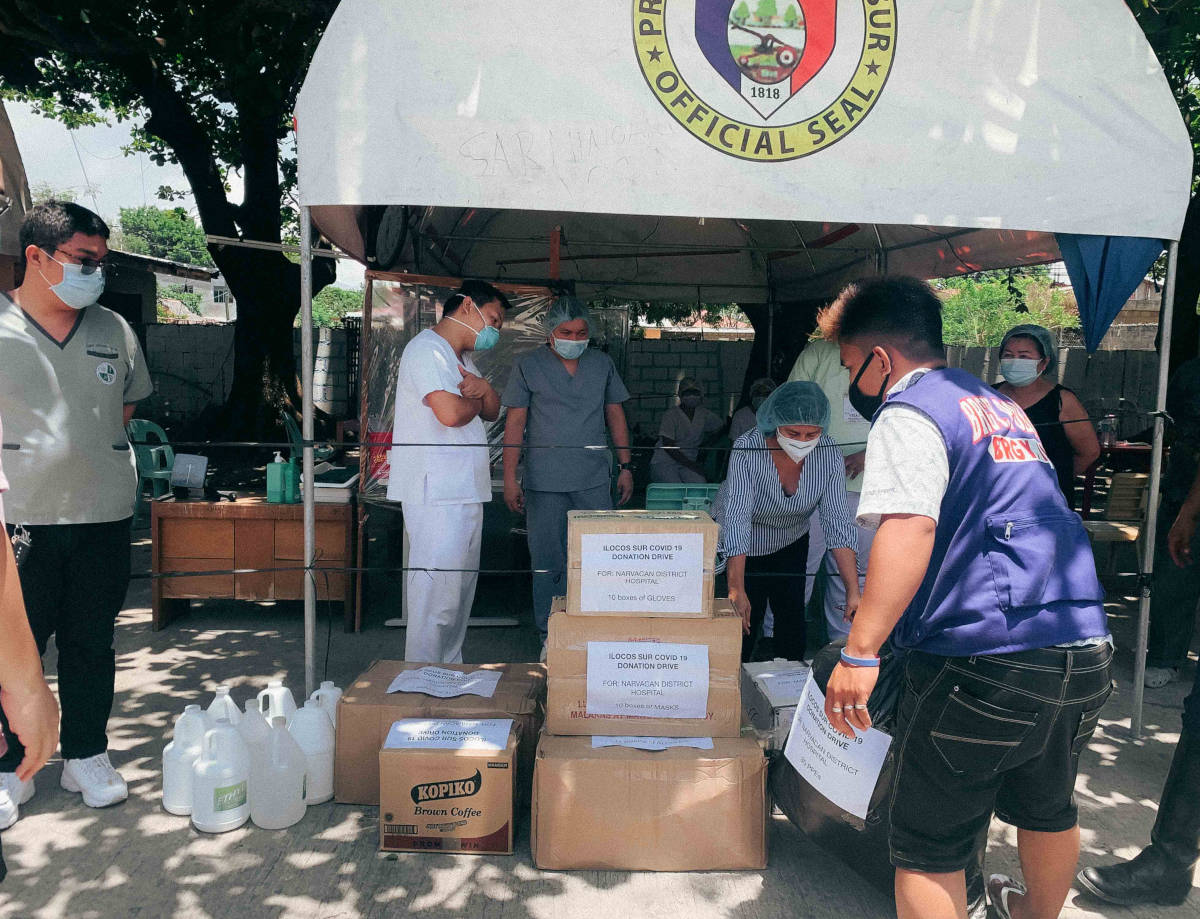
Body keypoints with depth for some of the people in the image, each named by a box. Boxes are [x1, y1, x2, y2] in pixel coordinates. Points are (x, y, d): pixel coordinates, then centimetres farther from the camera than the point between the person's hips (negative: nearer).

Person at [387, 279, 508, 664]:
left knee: (461, 591, 15)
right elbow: (451, 412, -25)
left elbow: (492, 412, 20)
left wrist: (484, 388, -3)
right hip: (435, 495, -10)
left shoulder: (461, 357, 21)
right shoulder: (427, 349, -12)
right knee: (437, 596, -8)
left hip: (464, 493, 10)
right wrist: (475, 401, -3)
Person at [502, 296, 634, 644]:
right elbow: (515, 423, 0)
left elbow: (615, 416, 15)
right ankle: (550, 637, 16)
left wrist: (626, 466, 10)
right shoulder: (529, 365, 2)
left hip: (595, 481, 2)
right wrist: (510, 479, -5)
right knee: (547, 563, 4)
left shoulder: (602, 363, 10)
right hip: (545, 483, -2)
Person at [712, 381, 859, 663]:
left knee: (792, 619, 2)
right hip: (742, 549, -3)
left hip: (791, 544, 3)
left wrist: (853, 590, -29)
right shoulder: (747, 450, -33)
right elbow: (736, 519, -37)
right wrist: (736, 590, -41)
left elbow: (838, 522, -22)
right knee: (745, 622, -4)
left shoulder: (829, 455, -23)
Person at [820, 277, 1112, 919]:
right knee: (1049, 808, 30)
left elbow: (909, 531, -25)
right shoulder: (1004, 408, 20)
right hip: (1085, 654, 9)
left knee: (928, 847, 4)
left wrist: (859, 653, -27)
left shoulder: (909, 413, -8)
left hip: (986, 663, -9)